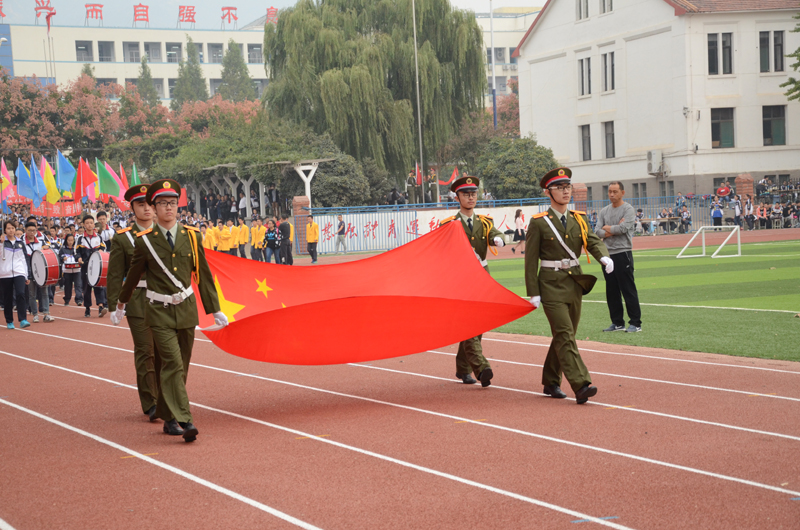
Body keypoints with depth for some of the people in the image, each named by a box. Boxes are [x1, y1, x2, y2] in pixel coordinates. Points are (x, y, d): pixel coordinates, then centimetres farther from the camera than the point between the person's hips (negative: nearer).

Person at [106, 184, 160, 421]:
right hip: (139, 302, -3)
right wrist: (114, 306, -5)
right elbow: (115, 275, 1)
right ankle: (150, 404, 1)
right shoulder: (122, 239, 1)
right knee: (146, 352, -4)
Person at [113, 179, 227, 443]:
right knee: (172, 364, -14)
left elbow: (204, 275, 9)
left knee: (180, 367, 10)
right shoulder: (145, 240, -4)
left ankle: (167, 416, 24)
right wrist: (121, 305, 23)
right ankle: (182, 420, -18)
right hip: (160, 313, -3)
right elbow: (134, 275, 12)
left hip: (186, 310, 3)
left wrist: (215, 310, 9)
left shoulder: (192, 237, 3)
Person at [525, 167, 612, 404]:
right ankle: (581, 386, -22)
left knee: (564, 336, 13)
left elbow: (593, 241, -2)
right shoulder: (539, 222, -6)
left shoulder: (579, 219, 10)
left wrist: (604, 256, -26)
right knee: (565, 336, -13)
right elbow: (531, 259, -5)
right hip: (551, 286, -6)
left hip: (575, 284, 6)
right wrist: (533, 293, -10)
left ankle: (551, 383, 26)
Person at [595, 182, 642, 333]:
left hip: (622, 253, -6)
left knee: (628, 290, -6)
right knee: (611, 291, 9)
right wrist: (614, 230, -9)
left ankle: (635, 323, -2)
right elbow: (598, 232, 4)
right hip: (607, 254, 6)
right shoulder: (604, 211, 15)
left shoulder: (628, 209, -3)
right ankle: (617, 322, 17)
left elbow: (623, 228, -17)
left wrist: (607, 228, -3)